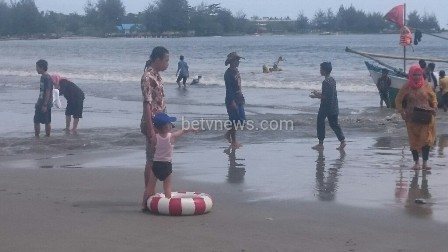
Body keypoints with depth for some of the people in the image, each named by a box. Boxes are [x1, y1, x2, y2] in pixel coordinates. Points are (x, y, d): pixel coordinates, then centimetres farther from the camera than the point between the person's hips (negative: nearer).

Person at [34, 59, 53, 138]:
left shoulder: (47, 78, -17)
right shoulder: (43, 77, 12)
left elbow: (48, 92, -20)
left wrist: (45, 105, -22)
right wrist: (38, 103, 21)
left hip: (46, 104, -10)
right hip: (41, 103, 10)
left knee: (47, 122, -1)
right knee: (36, 121, 10)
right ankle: (36, 137, 15)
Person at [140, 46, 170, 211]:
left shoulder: (156, 76, 12)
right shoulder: (148, 77, -16)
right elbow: (147, 104, -20)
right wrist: (151, 130, -24)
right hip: (152, 124, -9)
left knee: (156, 160, 12)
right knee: (152, 160, -6)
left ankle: (150, 194, 19)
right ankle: (147, 200, -2)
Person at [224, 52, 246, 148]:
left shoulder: (236, 71, 12)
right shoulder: (228, 73, -16)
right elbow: (229, 89, -20)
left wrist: (242, 97, 19)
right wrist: (232, 102, -24)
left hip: (239, 99, 9)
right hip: (232, 100, -9)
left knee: (242, 120, 10)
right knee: (234, 121, -3)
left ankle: (229, 133, 28)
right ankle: (233, 142, 7)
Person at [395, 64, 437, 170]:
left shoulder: (426, 85, 0)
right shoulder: (406, 87, -2)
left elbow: (433, 97, 9)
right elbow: (398, 100, 5)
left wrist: (434, 107, -8)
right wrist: (402, 112, -7)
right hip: (412, 118, 0)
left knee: (426, 139, -5)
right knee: (414, 140, 6)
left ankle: (425, 162, 2)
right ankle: (416, 162, 16)